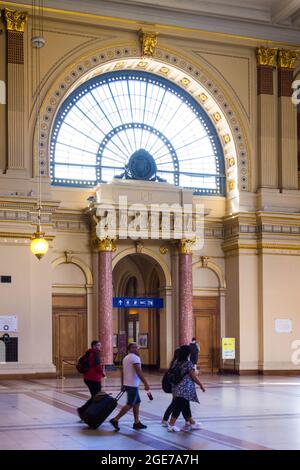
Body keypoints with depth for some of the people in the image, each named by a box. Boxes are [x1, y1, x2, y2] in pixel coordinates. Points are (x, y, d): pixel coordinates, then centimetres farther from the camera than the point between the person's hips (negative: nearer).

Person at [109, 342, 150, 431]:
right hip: (133, 385, -10)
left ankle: (137, 422, 13)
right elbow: (139, 372, -20)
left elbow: (123, 372, 19)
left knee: (137, 403, 13)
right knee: (130, 405, -6)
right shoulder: (135, 358, -14)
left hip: (127, 384, 10)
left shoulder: (126, 358, 16)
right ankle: (115, 420, -8)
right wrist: (146, 384, -21)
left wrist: (123, 384, 23)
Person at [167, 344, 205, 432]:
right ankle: (171, 424, -5)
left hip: (177, 388, 8)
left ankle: (191, 422, 30)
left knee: (186, 406, 18)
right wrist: (201, 385, 3)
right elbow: (194, 377, -9)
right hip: (185, 388, -8)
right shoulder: (188, 363, -13)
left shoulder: (176, 362, 6)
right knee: (179, 406, -4)